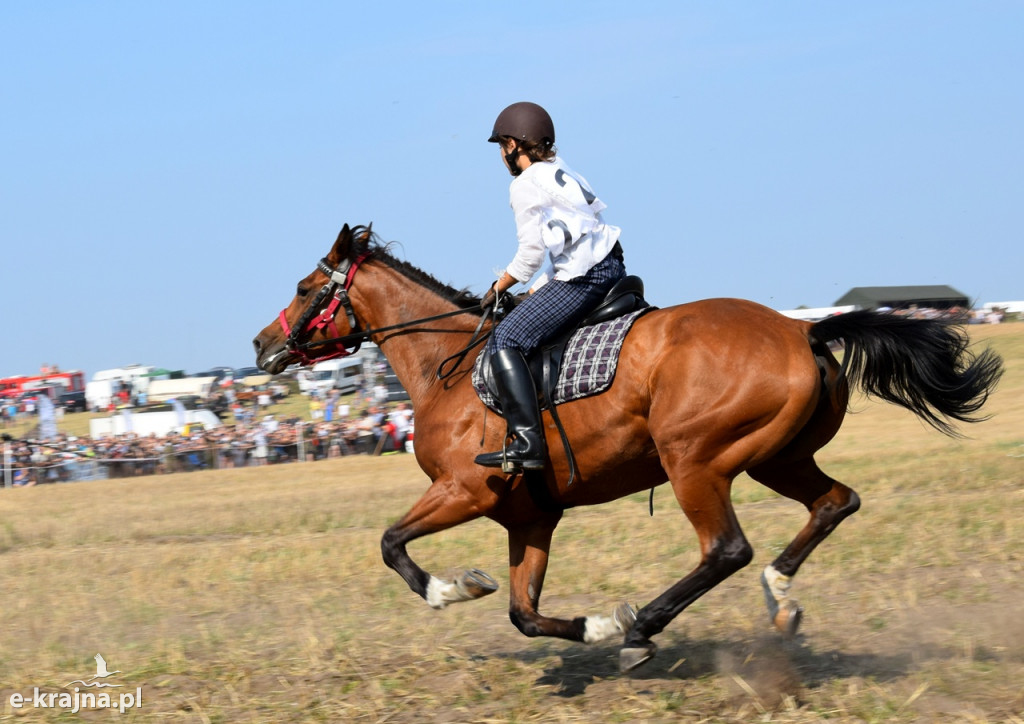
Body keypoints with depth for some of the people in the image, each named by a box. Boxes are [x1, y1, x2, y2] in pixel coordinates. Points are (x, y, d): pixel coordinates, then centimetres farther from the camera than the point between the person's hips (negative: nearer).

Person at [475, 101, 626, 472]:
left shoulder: (525, 185, -5)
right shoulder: (563, 174, 23)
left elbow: (531, 251, -9)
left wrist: (498, 288, 5)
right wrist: (536, 291, 22)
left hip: (584, 280, -10)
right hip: (611, 270, 10)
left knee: (505, 339, -14)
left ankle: (527, 444, -25)